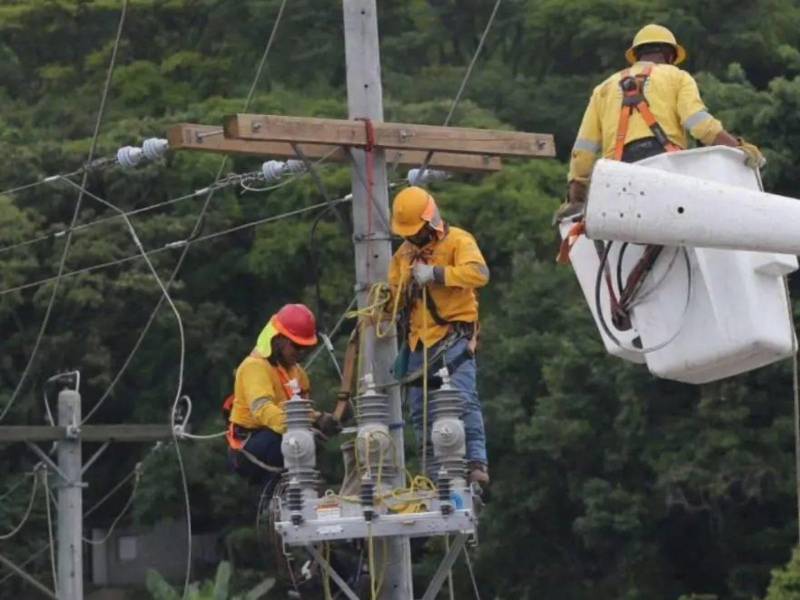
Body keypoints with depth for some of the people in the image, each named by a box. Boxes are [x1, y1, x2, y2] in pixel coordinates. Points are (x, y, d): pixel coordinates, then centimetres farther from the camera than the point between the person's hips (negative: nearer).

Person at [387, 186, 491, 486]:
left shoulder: (457, 241, -2)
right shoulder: (404, 253, 17)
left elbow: (479, 273, -19)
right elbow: (395, 295, 23)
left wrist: (436, 273, -25)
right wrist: (402, 290, 0)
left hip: (453, 335, -7)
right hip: (419, 341, 7)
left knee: (463, 399, -20)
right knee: (420, 410, 7)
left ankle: (477, 462, -22)